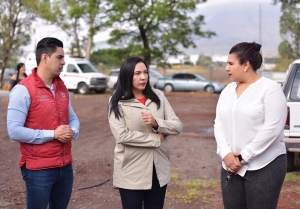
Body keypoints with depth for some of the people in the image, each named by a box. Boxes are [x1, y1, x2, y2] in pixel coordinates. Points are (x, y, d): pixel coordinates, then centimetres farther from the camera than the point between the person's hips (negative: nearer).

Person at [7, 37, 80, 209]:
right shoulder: (23, 90, -13)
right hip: (38, 169, -6)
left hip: (65, 166, 7)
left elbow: (73, 118, 14)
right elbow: (14, 131, -19)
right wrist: (52, 134, -19)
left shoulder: (62, 88, 10)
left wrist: (73, 132, -9)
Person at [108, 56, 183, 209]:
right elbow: (122, 135, -19)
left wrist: (156, 123, -19)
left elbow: (178, 126, 0)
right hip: (131, 172, -3)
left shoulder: (158, 96, 3)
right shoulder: (117, 102, -7)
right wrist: (156, 139, -13)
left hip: (159, 170, 4)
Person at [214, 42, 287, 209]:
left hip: (265, 166, -6)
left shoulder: (270, 88, -8)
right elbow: (219, 124, 9)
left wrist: (243, 157, -15)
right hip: (231, 166, 6)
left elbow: (272, 128, -16)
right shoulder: (227, 90, 12)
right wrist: (225, 154, -8)